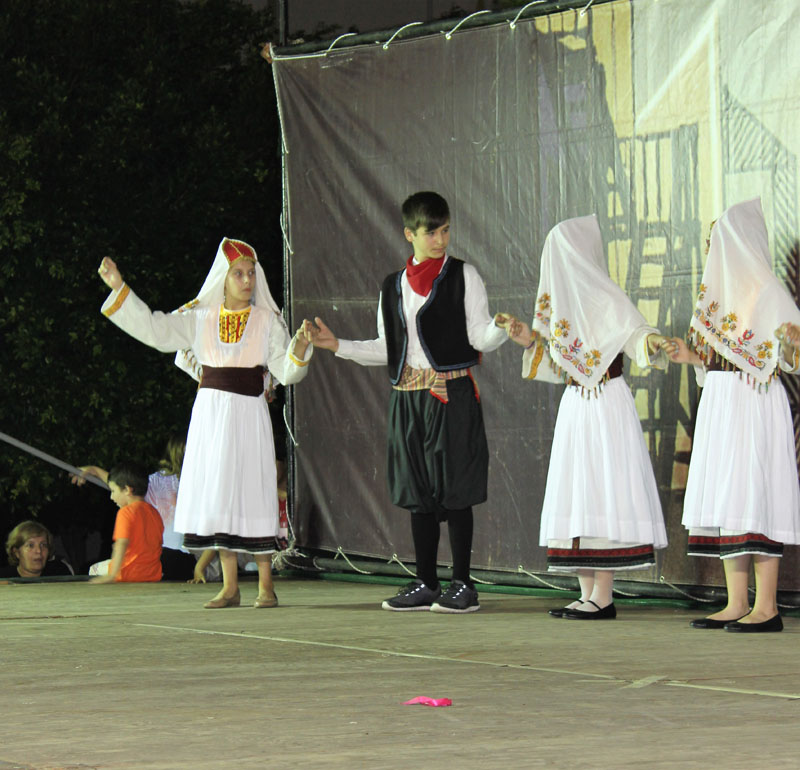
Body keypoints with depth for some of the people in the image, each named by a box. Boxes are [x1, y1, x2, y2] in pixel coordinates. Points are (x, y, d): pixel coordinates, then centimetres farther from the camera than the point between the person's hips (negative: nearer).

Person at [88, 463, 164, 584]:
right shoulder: (154, 512, 9)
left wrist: (112, 575, -30)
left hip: (130, 573, -7)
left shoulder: (126, 512, -14)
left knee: (94, 569, 15)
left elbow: (122, 543, -25)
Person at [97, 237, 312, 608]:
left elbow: (285, 372, -3)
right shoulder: (200, 318, 8)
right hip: (209, 411, 3)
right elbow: (154, 328, 7)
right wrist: (119, 288, 3)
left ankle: (265, 586, -1)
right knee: (216, 494, 3)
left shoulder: (267, 321, 2)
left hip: (248, 413, -3)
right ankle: (230, 587, 9)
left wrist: (300, 348, -23)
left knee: (252, 493, -7)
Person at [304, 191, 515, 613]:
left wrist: (503, 326, -25)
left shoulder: (463, 276, 1)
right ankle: (425, 585, 15)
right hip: (407, 397, 5)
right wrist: (336, 345, 12)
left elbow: (480, 338, -5)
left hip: (452, 395, -5)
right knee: (417, 493, 8)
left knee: (455, 490, -4)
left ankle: (462, 585, 1)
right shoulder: (393, 286, 15)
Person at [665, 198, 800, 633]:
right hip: (719, 403, 9)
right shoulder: (723, 291, 17)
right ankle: (737, 603, 9)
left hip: (755, 403, -9)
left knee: (754, 499, -10)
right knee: (725, 501, 6)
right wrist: (691, 357, 8)